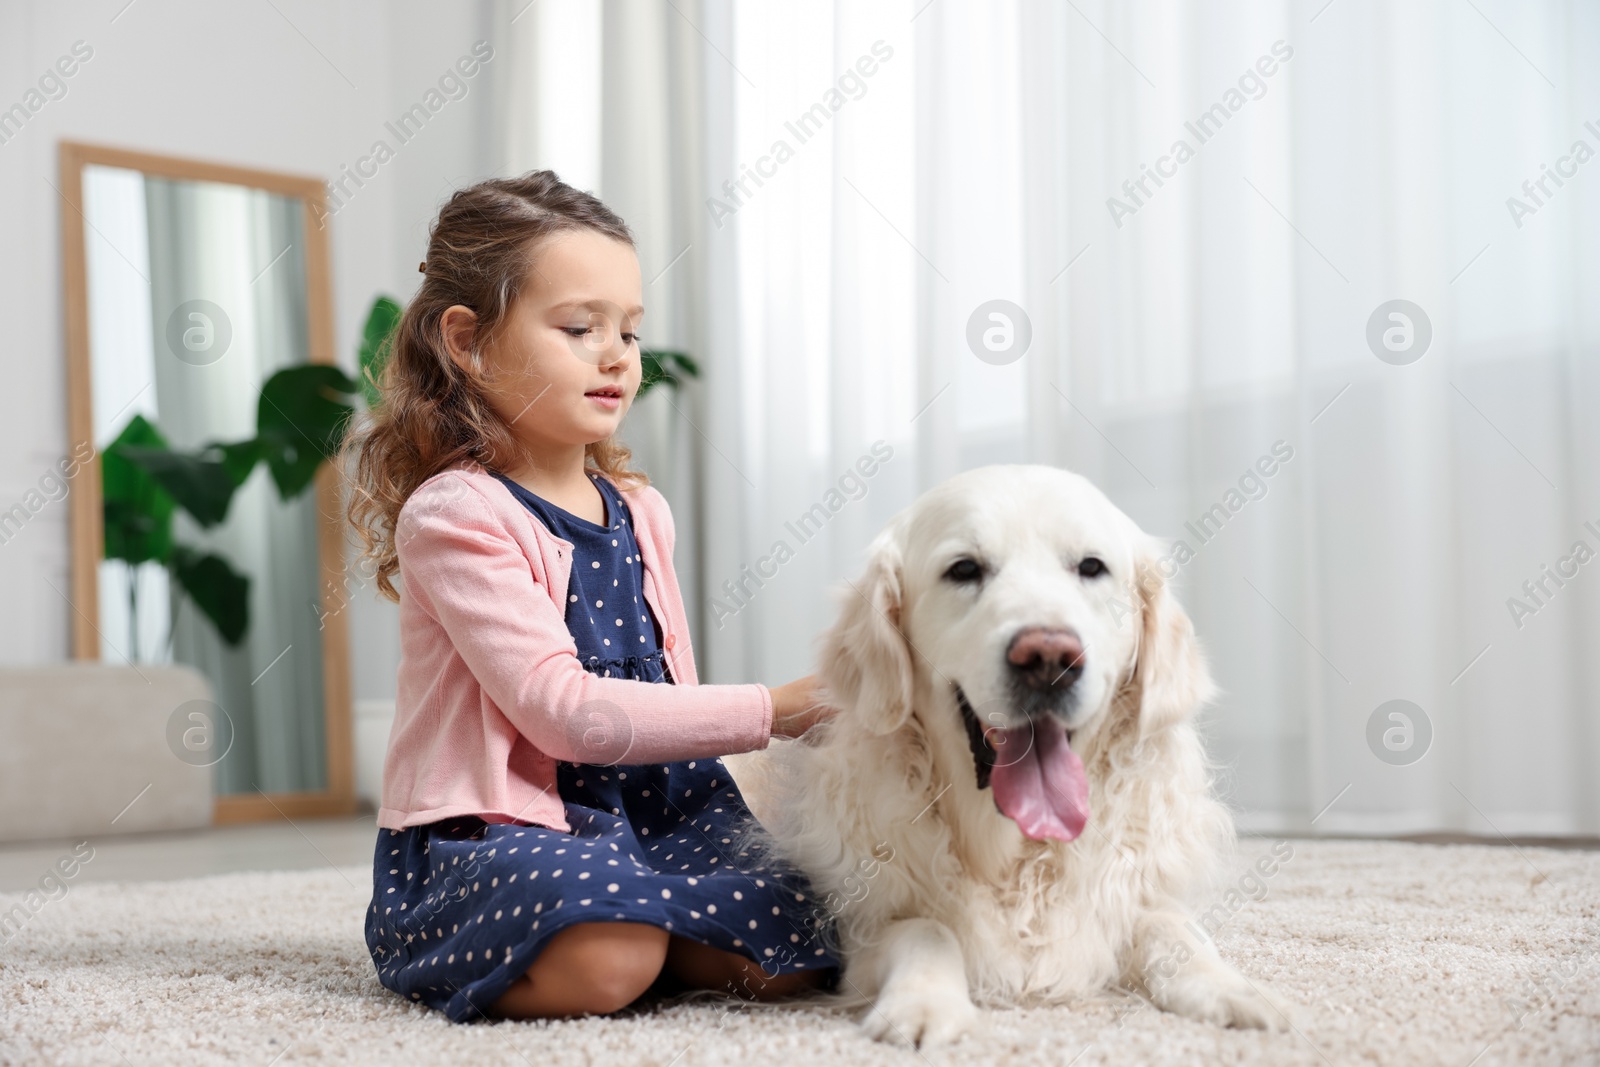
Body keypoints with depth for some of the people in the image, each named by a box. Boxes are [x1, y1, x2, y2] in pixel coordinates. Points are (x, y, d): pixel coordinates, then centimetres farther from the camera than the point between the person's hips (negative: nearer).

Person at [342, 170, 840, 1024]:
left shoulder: (640, 512, 13)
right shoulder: (453, 514, -10)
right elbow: (566, 712, -20)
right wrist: (767, 711, -19)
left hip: (654, 814, 6)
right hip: (481, 839, -6)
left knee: (786, 949, -19)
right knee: (601, 960, -36)